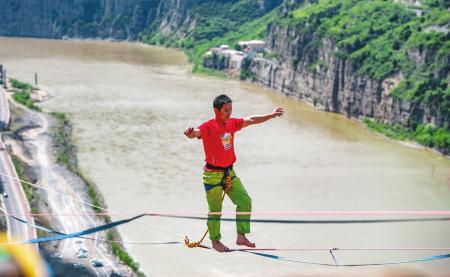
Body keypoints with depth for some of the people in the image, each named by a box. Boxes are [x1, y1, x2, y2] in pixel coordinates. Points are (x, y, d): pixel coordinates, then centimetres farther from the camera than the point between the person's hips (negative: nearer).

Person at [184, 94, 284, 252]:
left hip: (229, 172, 7)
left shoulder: (232, 123, 3)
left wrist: (272, 115, 16)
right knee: (215, 209, 3)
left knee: (245, 201, 5)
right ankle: (215, 241, 19)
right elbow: (196, 132, -37)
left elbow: (251, 120, 15)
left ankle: (241, 237, 14)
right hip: (213, 174, -7)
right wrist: (190, 133, -61)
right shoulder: (209, 126, -18)